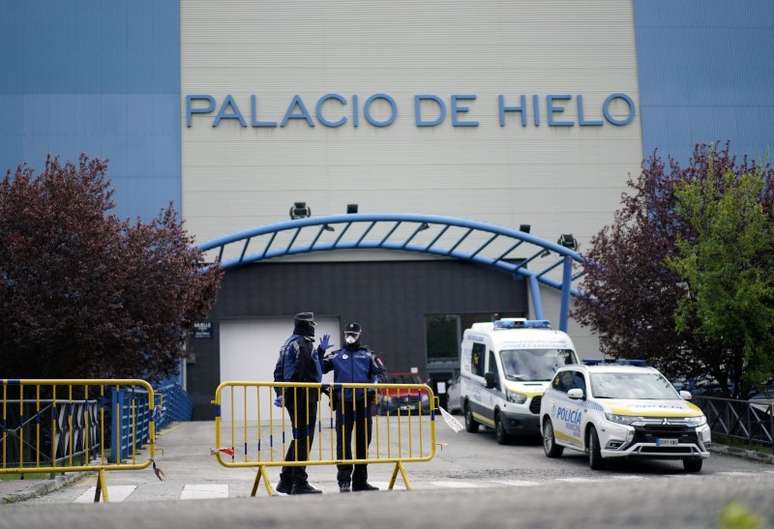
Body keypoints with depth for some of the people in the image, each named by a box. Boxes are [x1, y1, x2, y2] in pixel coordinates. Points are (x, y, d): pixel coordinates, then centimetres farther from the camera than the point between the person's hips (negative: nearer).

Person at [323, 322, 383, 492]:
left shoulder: (367, 355, 15)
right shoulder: (336, 356, 14)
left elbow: (378, 372, 10)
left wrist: (373, 385, -8)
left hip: (363, 401, 1)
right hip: (343, 401, -1)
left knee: (363, 440, 5)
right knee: (343, 440, -7)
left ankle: (360, 480, 14)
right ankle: (344, 480, -4)